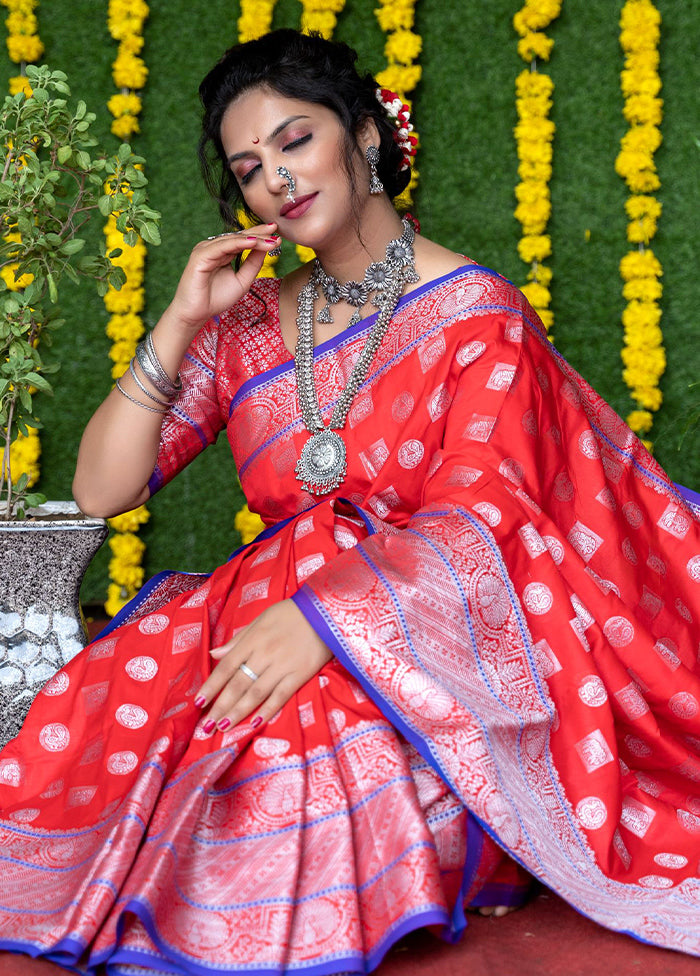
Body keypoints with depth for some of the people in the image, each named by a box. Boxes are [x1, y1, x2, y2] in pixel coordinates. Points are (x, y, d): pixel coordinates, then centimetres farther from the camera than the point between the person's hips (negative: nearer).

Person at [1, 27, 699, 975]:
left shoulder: (475, 312, -2)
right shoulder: (248, 324, 10)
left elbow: (476, 520, -12)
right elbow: (99, 490, 6)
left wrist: (326, 619, -27)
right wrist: (180, 322, -3)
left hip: (421, 637, -3)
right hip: (263, 613, 4)